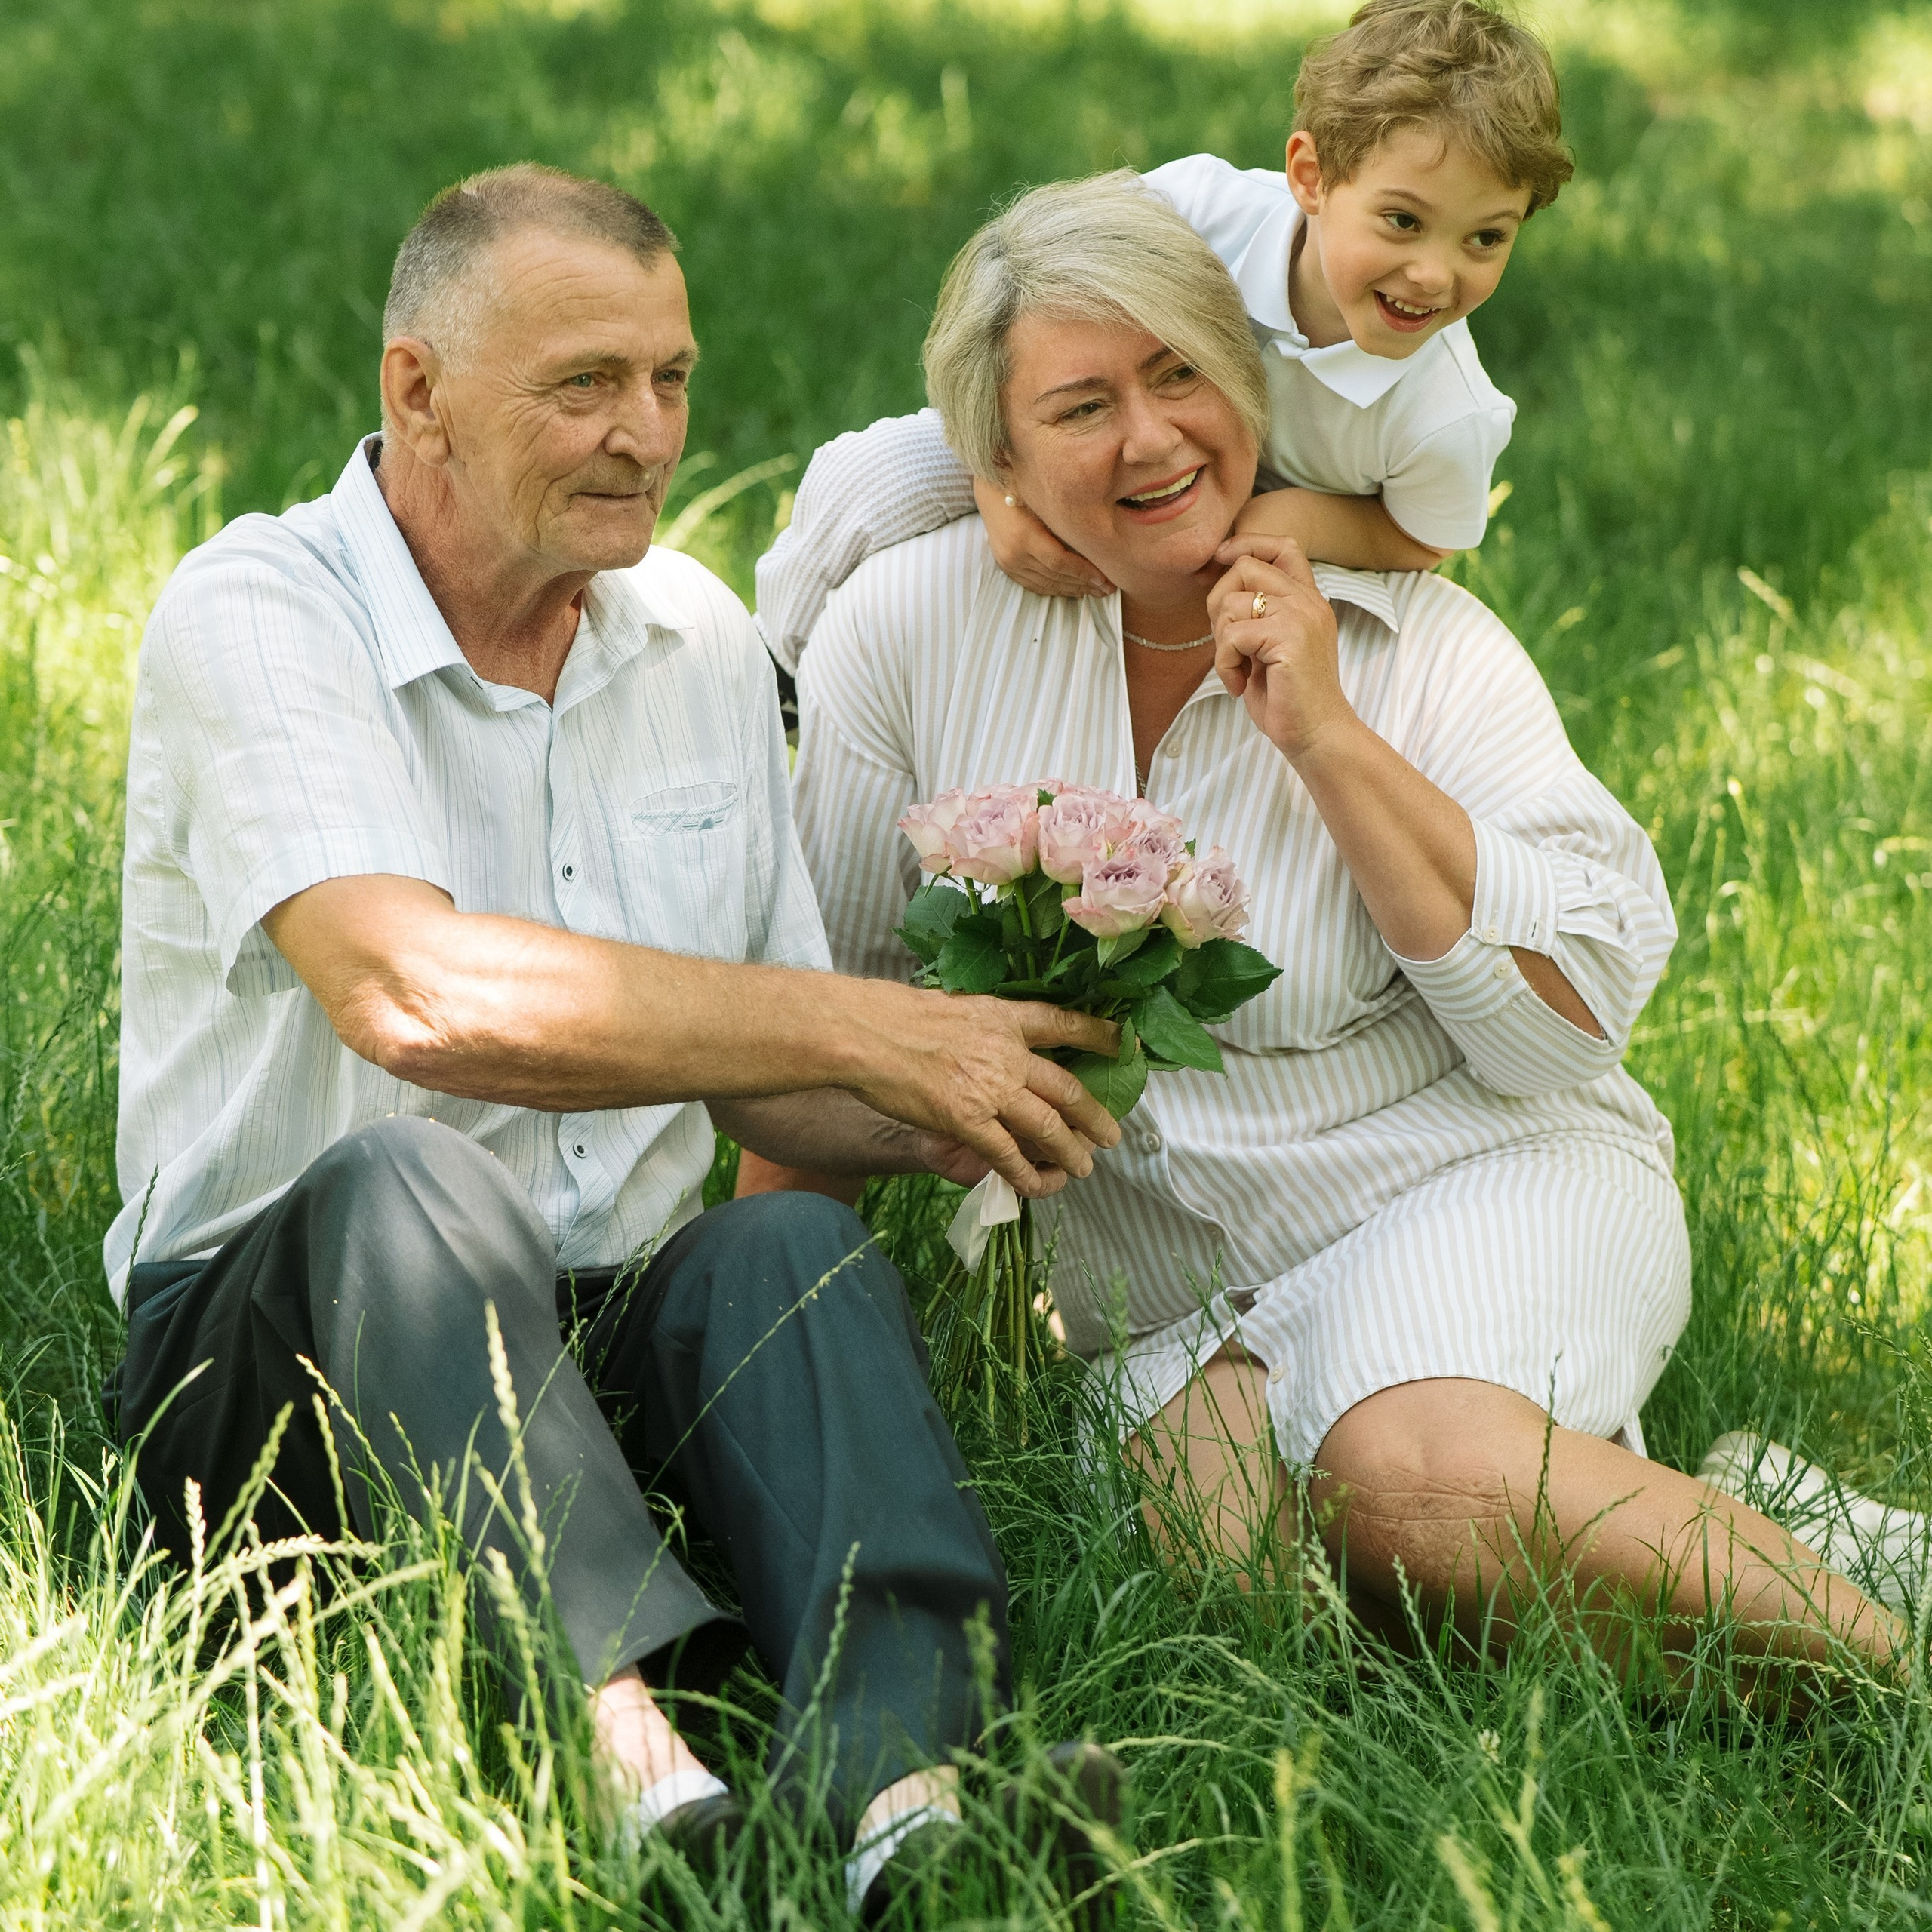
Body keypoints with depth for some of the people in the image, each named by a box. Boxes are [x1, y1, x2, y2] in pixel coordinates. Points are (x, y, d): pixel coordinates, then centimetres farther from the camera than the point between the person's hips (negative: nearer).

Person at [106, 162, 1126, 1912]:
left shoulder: (699, 637, 12)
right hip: (268, 1353, -5)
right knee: (402, 1179, -36)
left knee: (797, 1247, -26)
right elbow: (414, 995, -29)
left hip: (612, 1331, 5)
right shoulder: (255, 620, -11)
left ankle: (905, 1779, -51)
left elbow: (770, 1088, 15)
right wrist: (861, 1031, -26)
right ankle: (621, 1736, -55)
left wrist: (953, 1109, -9)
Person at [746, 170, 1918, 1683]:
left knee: (1411, 1473, -36)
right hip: (1180, 1304, 2)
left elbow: (1577, 1021, -12)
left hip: (1479, 1182, -2)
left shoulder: (1419, 647, -4)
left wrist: (1328, 738, -16)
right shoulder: (915, 628, -1)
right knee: (1244, 1545, -33)